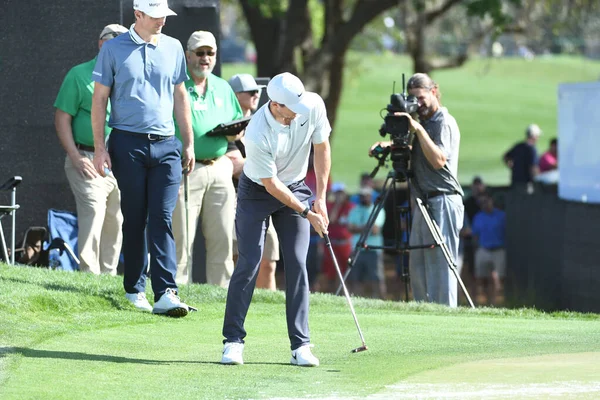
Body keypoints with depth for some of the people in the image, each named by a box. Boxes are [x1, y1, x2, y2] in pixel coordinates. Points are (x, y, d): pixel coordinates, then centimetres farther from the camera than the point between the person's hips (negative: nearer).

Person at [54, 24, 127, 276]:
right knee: (93, 216, -17)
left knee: (116, 224, 6)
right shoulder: (80, 75, 3)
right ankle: (90, 276, -19)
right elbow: (62, 118, -1)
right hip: (89, 160, -5)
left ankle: (109, 276, 13)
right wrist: (75, 157, -10)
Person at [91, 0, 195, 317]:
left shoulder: (173, 48, 11)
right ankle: (134, 290, 12)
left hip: (166, 147, 2)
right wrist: (99, 147, -4)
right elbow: (99, 99, 2)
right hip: (127, 144, -2)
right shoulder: (114, 49, 2)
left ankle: (166, 293, -14)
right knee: (134, 220, 2)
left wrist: (188, 143, 14)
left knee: (162, 220, -7)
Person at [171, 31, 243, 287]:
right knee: (182, 238, -6)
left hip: (219, 168, 5)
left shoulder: (223, 88, 17)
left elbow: (238, 122, 24)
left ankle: (221, 289, 11)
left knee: (222, 237, 5)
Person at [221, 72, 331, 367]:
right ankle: (233, 340, -3)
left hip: (296, 188, 4)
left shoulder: (313, 105, -20)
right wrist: (306, 213, -17)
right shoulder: (257, 134, -32)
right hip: (257, 192, -3)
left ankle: (300, 345, -4)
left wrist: (320, 198, -6)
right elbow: (271, 184, -22)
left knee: (297, 264, -5)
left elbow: (321, 148, -5)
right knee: (249, 263, -10)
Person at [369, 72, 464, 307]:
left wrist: (418, 129, -23)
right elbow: (415, 155, 25)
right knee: (418, 264, 10)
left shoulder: (444, 123, -9)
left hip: (442, 202, -10)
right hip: (423, 202, 10)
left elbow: (438, 160, -21)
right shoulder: (424, 122, 18)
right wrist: (392, 146, 8)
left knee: (440, 264, -11)